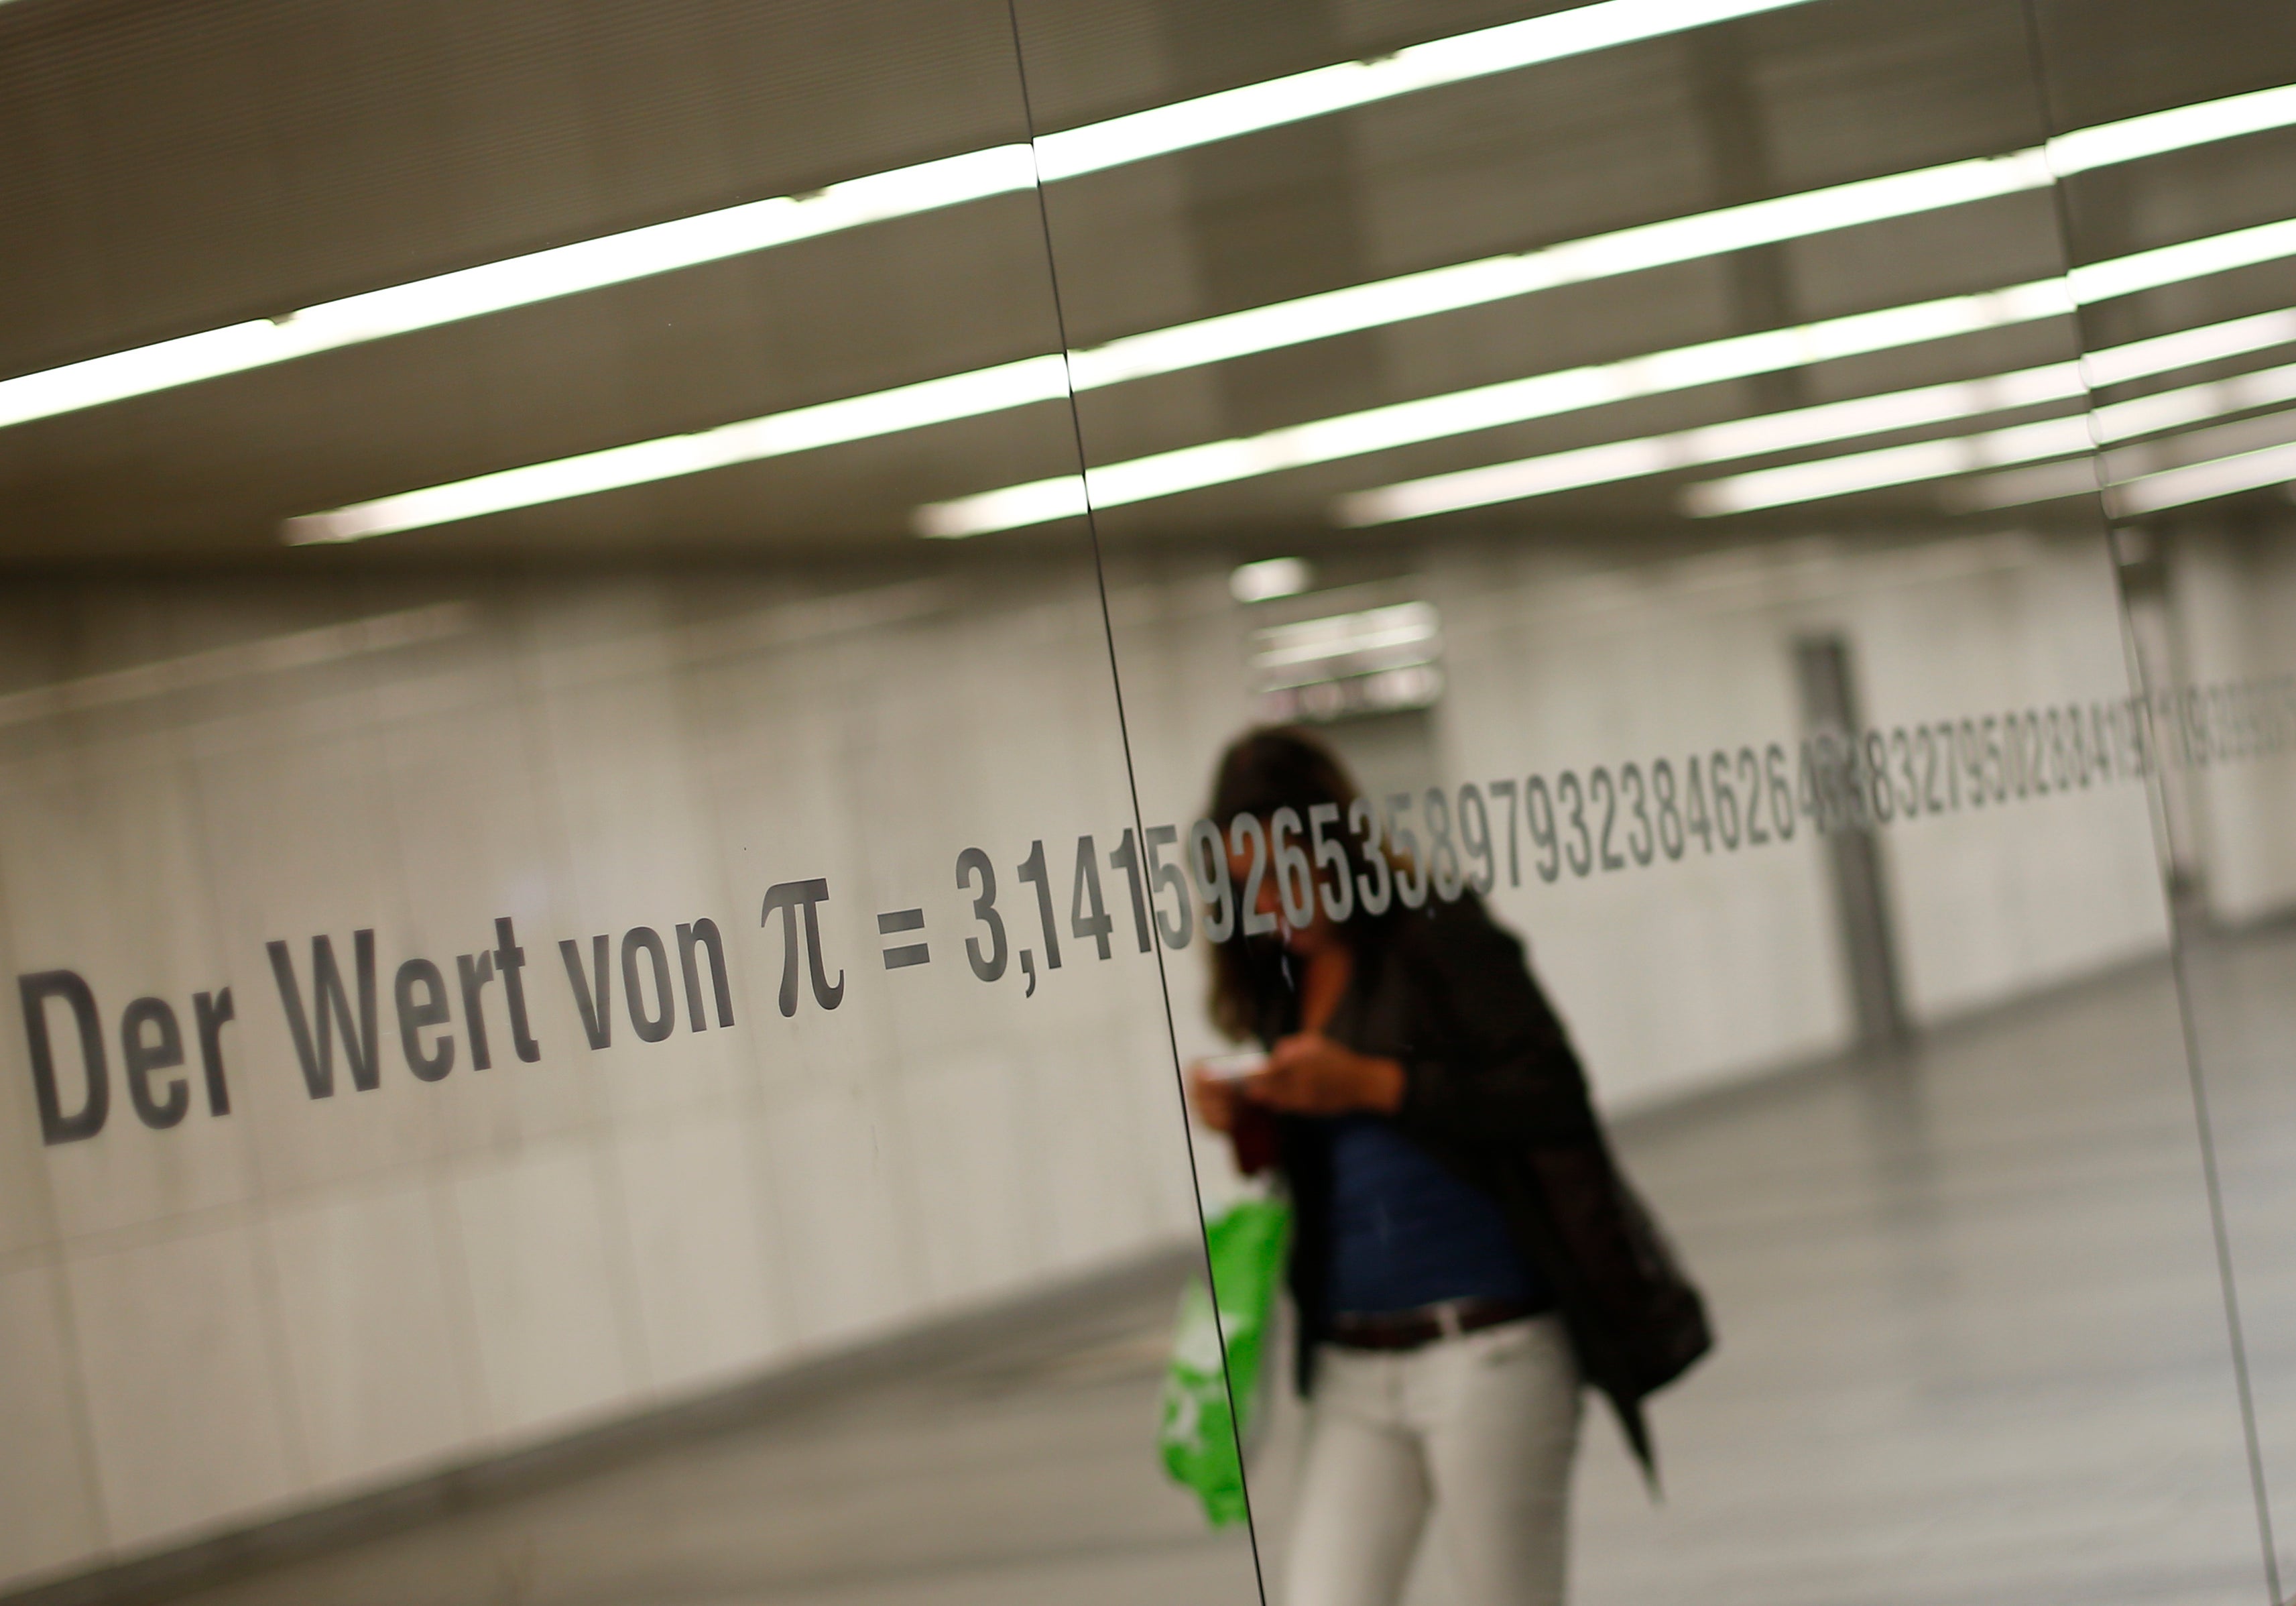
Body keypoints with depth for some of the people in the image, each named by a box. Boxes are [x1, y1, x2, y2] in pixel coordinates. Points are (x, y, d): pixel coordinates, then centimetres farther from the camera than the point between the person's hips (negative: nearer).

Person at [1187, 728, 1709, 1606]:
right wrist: (1244, 1125, -2)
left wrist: (1370, 1084, -19)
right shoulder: (1279, 984, 11)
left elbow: (1556, 1095, -15)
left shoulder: (1438, 935, -7)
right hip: (1350, 1372, 6)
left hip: (1486, 1352, -6)